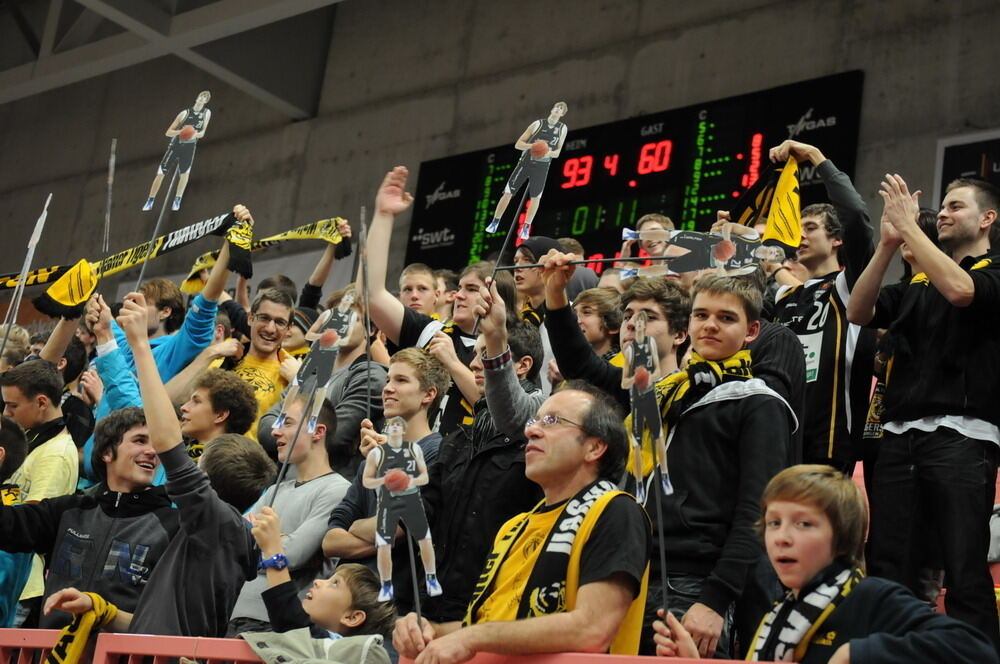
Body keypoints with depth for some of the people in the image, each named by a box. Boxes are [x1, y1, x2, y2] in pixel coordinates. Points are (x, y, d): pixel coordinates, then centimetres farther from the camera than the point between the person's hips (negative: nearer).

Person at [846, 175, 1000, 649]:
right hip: (899, 435, 6)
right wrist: (888, 244, -3)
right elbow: (859, 312, 7)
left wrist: (909, 227, -12)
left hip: (961, 436, -6)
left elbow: (960, 289, -17)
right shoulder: (916, 283, 21)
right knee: (888, 570, 5)